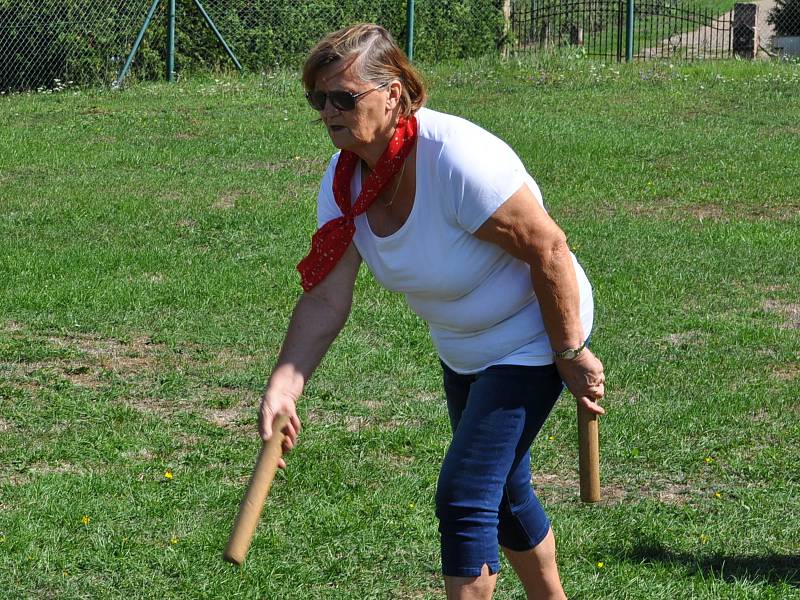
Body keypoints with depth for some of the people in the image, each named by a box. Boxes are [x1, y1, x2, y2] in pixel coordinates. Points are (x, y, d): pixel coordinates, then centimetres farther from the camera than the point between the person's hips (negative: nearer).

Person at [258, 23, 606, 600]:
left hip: (532, 341, -8)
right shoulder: (344, 181, -11)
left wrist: (571, 356, -21)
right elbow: (325, 299, -14)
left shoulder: (459, 160, -34)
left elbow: (549, 250, -28)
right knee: (502, 492, 24)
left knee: (463, 497, -15)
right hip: (462, 352, 8)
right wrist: (282, 389, -26)